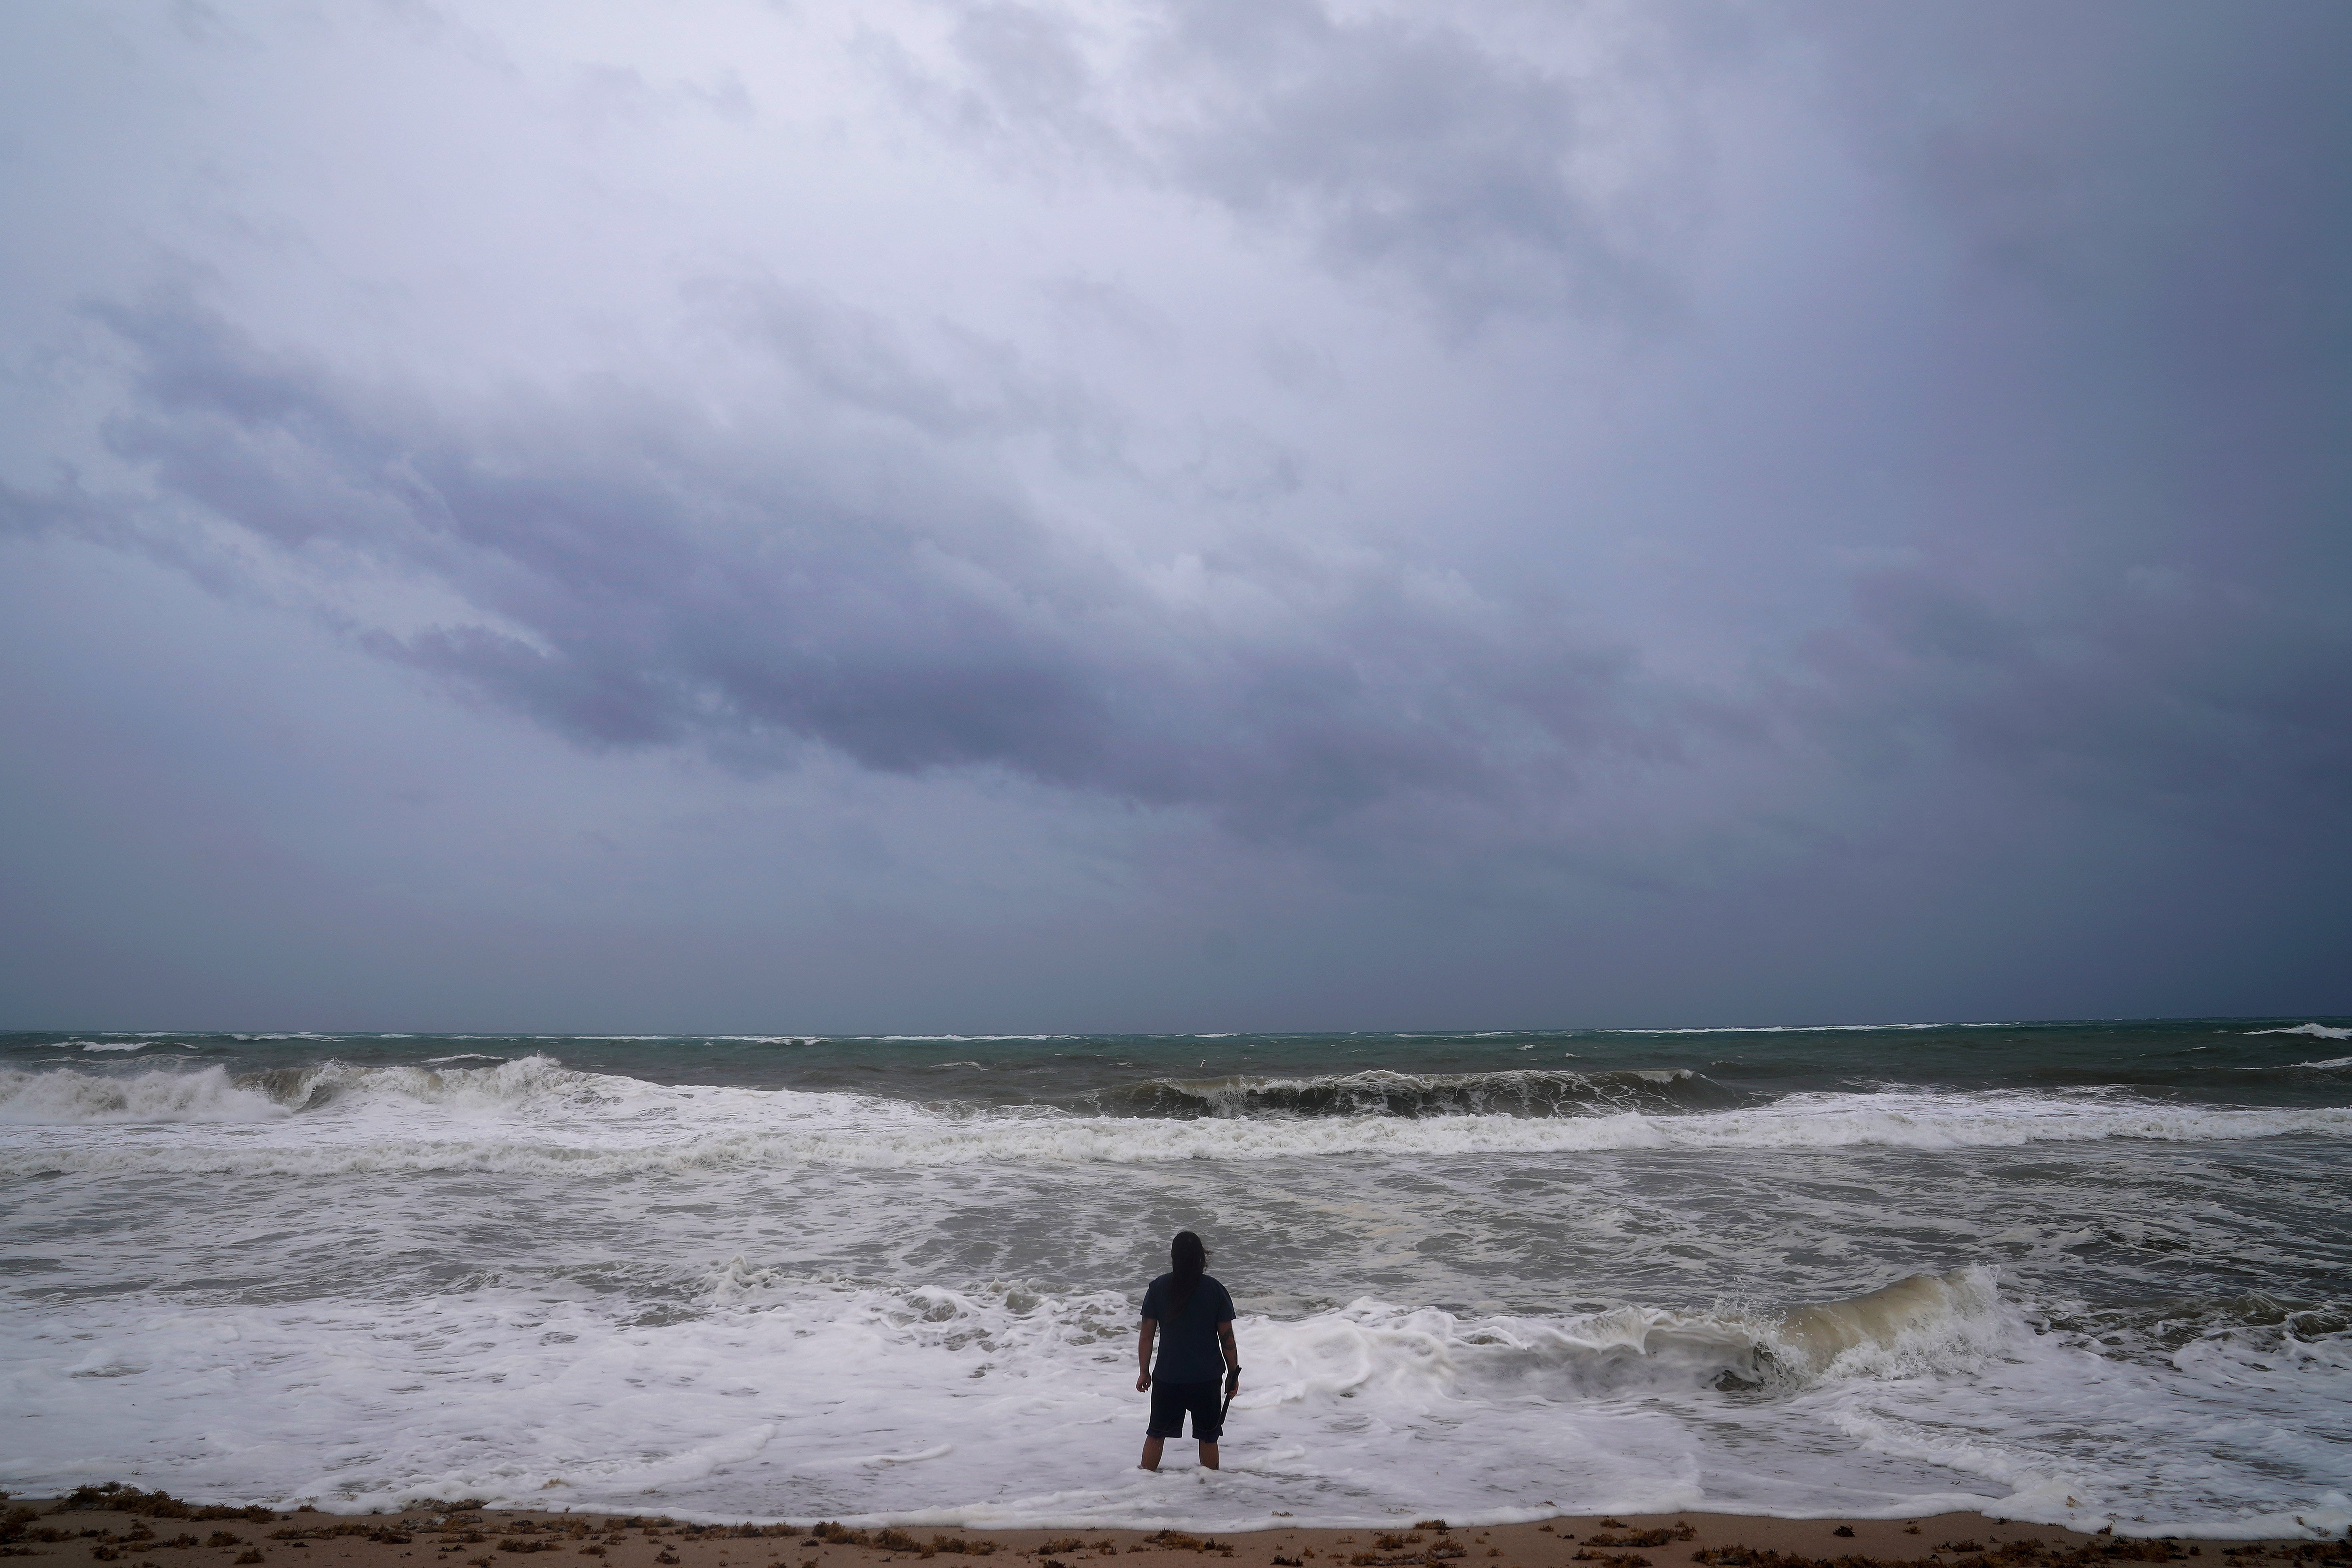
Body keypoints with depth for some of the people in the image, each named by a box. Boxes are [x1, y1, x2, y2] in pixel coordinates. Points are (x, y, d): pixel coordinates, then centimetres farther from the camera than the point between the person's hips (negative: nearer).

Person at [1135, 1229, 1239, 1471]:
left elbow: (1147, 1336, -2)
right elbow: (1227, 1338, -3)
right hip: (1207, 1377, -1)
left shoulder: (1158, 1287, -5)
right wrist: (1233, 1374, 8)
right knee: (1208, 1437, 12)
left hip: (1167, 1376, 1)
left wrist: (1144, 1372, 9)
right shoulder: (1215, 1290, -7)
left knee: (1156, 1434, 15)